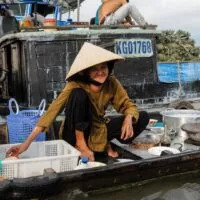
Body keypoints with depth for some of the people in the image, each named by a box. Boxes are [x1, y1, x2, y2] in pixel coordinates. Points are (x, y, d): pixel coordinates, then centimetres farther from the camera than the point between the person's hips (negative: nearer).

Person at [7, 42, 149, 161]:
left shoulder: (112, 83, -13)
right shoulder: (76, 86, -24)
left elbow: (128, 104, -7)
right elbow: (53, 110, -32)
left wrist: (128, 118, -33)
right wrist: (27, 143, -40)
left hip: (98, 130, 4)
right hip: (76, 134, -4)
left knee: (142, 117, -12)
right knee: (78, 94, -32)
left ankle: (105, 144, 1)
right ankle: (80, 143, -18)